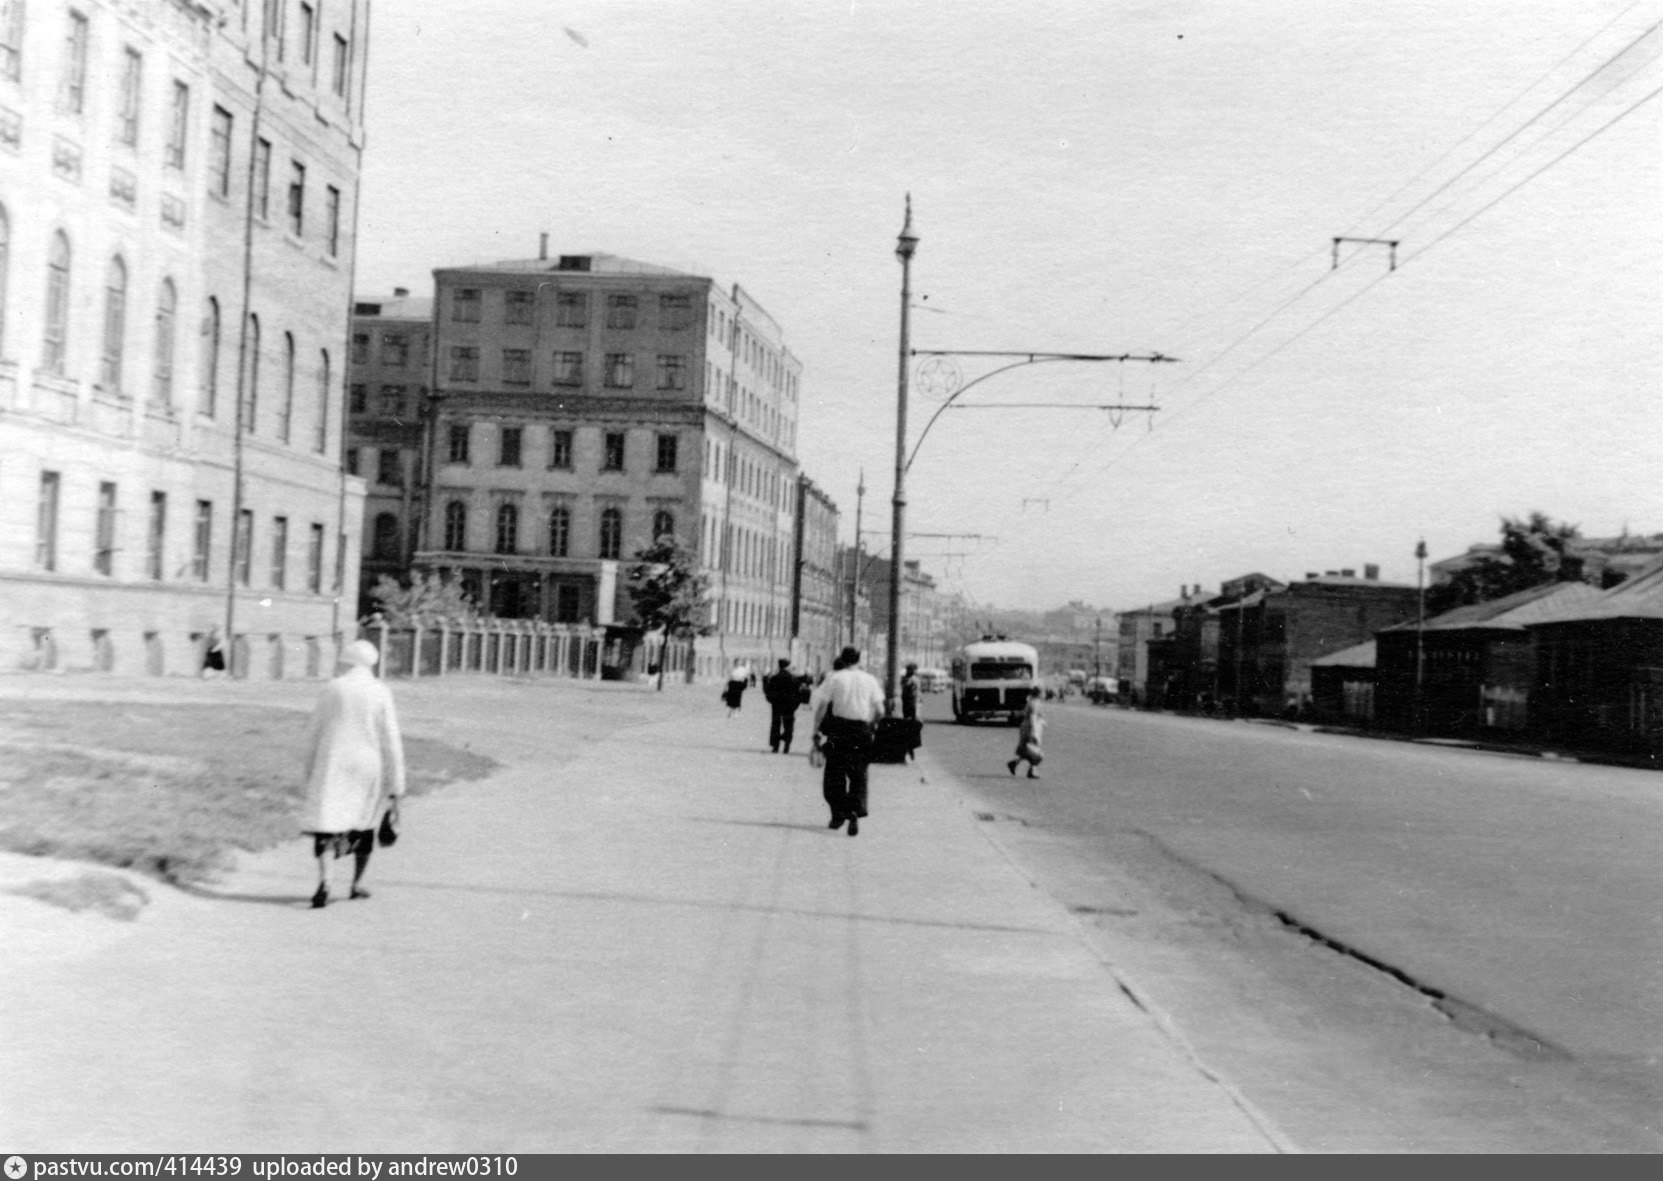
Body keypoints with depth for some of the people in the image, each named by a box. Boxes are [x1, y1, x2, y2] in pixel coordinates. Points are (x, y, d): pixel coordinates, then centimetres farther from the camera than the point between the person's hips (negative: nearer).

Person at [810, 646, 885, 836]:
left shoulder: (834, 678, 1)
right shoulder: (869, 680, 5)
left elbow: (821, 706, -5)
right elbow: (879, 710, 0)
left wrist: (816, 730, -1)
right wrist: (871, 724, 18)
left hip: (838, 729, -1)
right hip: (861, 731, 1)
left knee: (834, 773, 12)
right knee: (858, 775, 9)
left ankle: (838, 814, 11)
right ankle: (856, 813, -9)